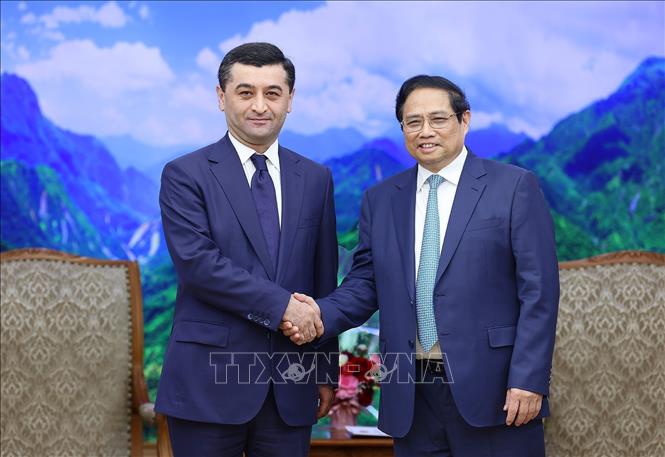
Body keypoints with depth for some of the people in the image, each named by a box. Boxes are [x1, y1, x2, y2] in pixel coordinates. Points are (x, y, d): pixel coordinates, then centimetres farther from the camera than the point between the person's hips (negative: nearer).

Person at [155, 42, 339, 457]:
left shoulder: (316, 179, 10)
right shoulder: (186, 174, -2)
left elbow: (325, 281, 12)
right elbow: (196, 263, -14)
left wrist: (327, 372, 13)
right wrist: (281, 304, -18)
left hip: (291, 385, 4)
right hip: (209, 381, -3)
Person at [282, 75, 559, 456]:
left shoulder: (515, 187, -1)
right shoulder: (380, 199, 11)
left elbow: (538, 290, -5)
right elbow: (366, 282, 9)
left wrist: (528, 380, -12)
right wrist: (321, 315, -11)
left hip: (493, 387, -3)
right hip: (412, 396, 3)